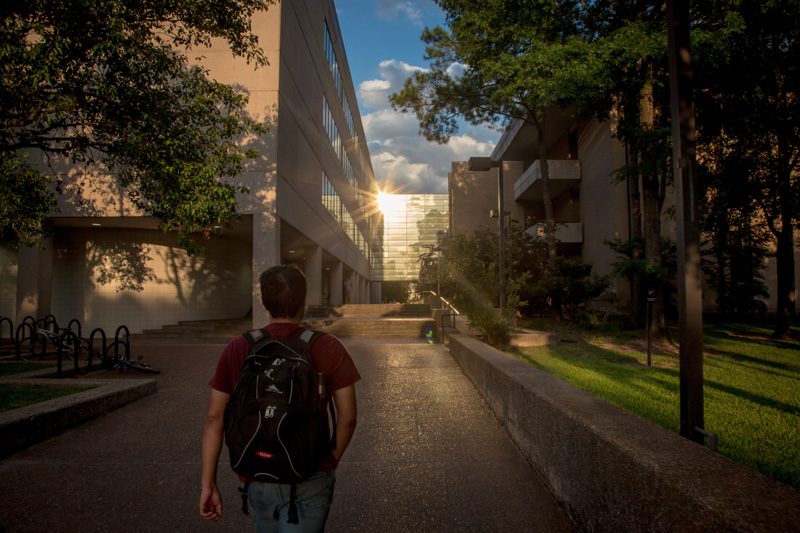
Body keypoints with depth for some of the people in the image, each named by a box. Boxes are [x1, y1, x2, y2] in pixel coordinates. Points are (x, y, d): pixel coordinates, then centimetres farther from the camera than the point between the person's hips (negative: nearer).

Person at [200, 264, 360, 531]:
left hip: (257, 480, 4)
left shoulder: (236, 349, -5)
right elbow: (347, 416, -9)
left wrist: (208, 484, 1)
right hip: (308, 481, -4)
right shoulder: (329, 348, -11)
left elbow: (214, 417, -5)